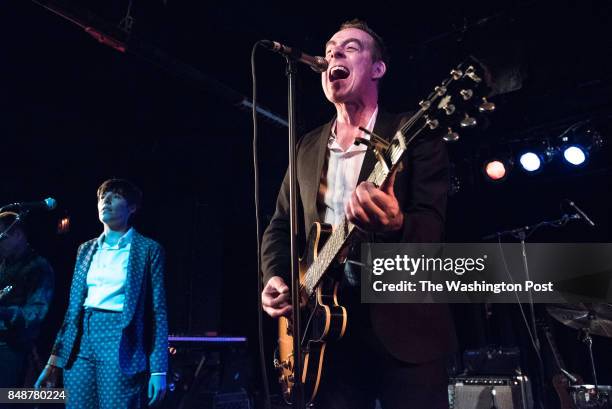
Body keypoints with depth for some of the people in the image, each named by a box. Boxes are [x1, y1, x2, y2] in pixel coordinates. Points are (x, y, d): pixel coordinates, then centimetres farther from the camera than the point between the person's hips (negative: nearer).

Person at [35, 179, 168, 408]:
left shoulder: (148, 249, 0)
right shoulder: (86, 249, 15)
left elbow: (158, 311, -3)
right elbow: (73, 308, 15)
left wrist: (158, 370, -9)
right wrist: (55, 363, 10)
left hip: (120, 348, -5)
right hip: (81, 344, 5)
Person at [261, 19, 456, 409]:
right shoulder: (307, 147, 14)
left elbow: (432, 224, -12)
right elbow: (280, 225, 15)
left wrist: (394, 225, -34)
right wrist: (275, 279, -3)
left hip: (405, 324, -4)